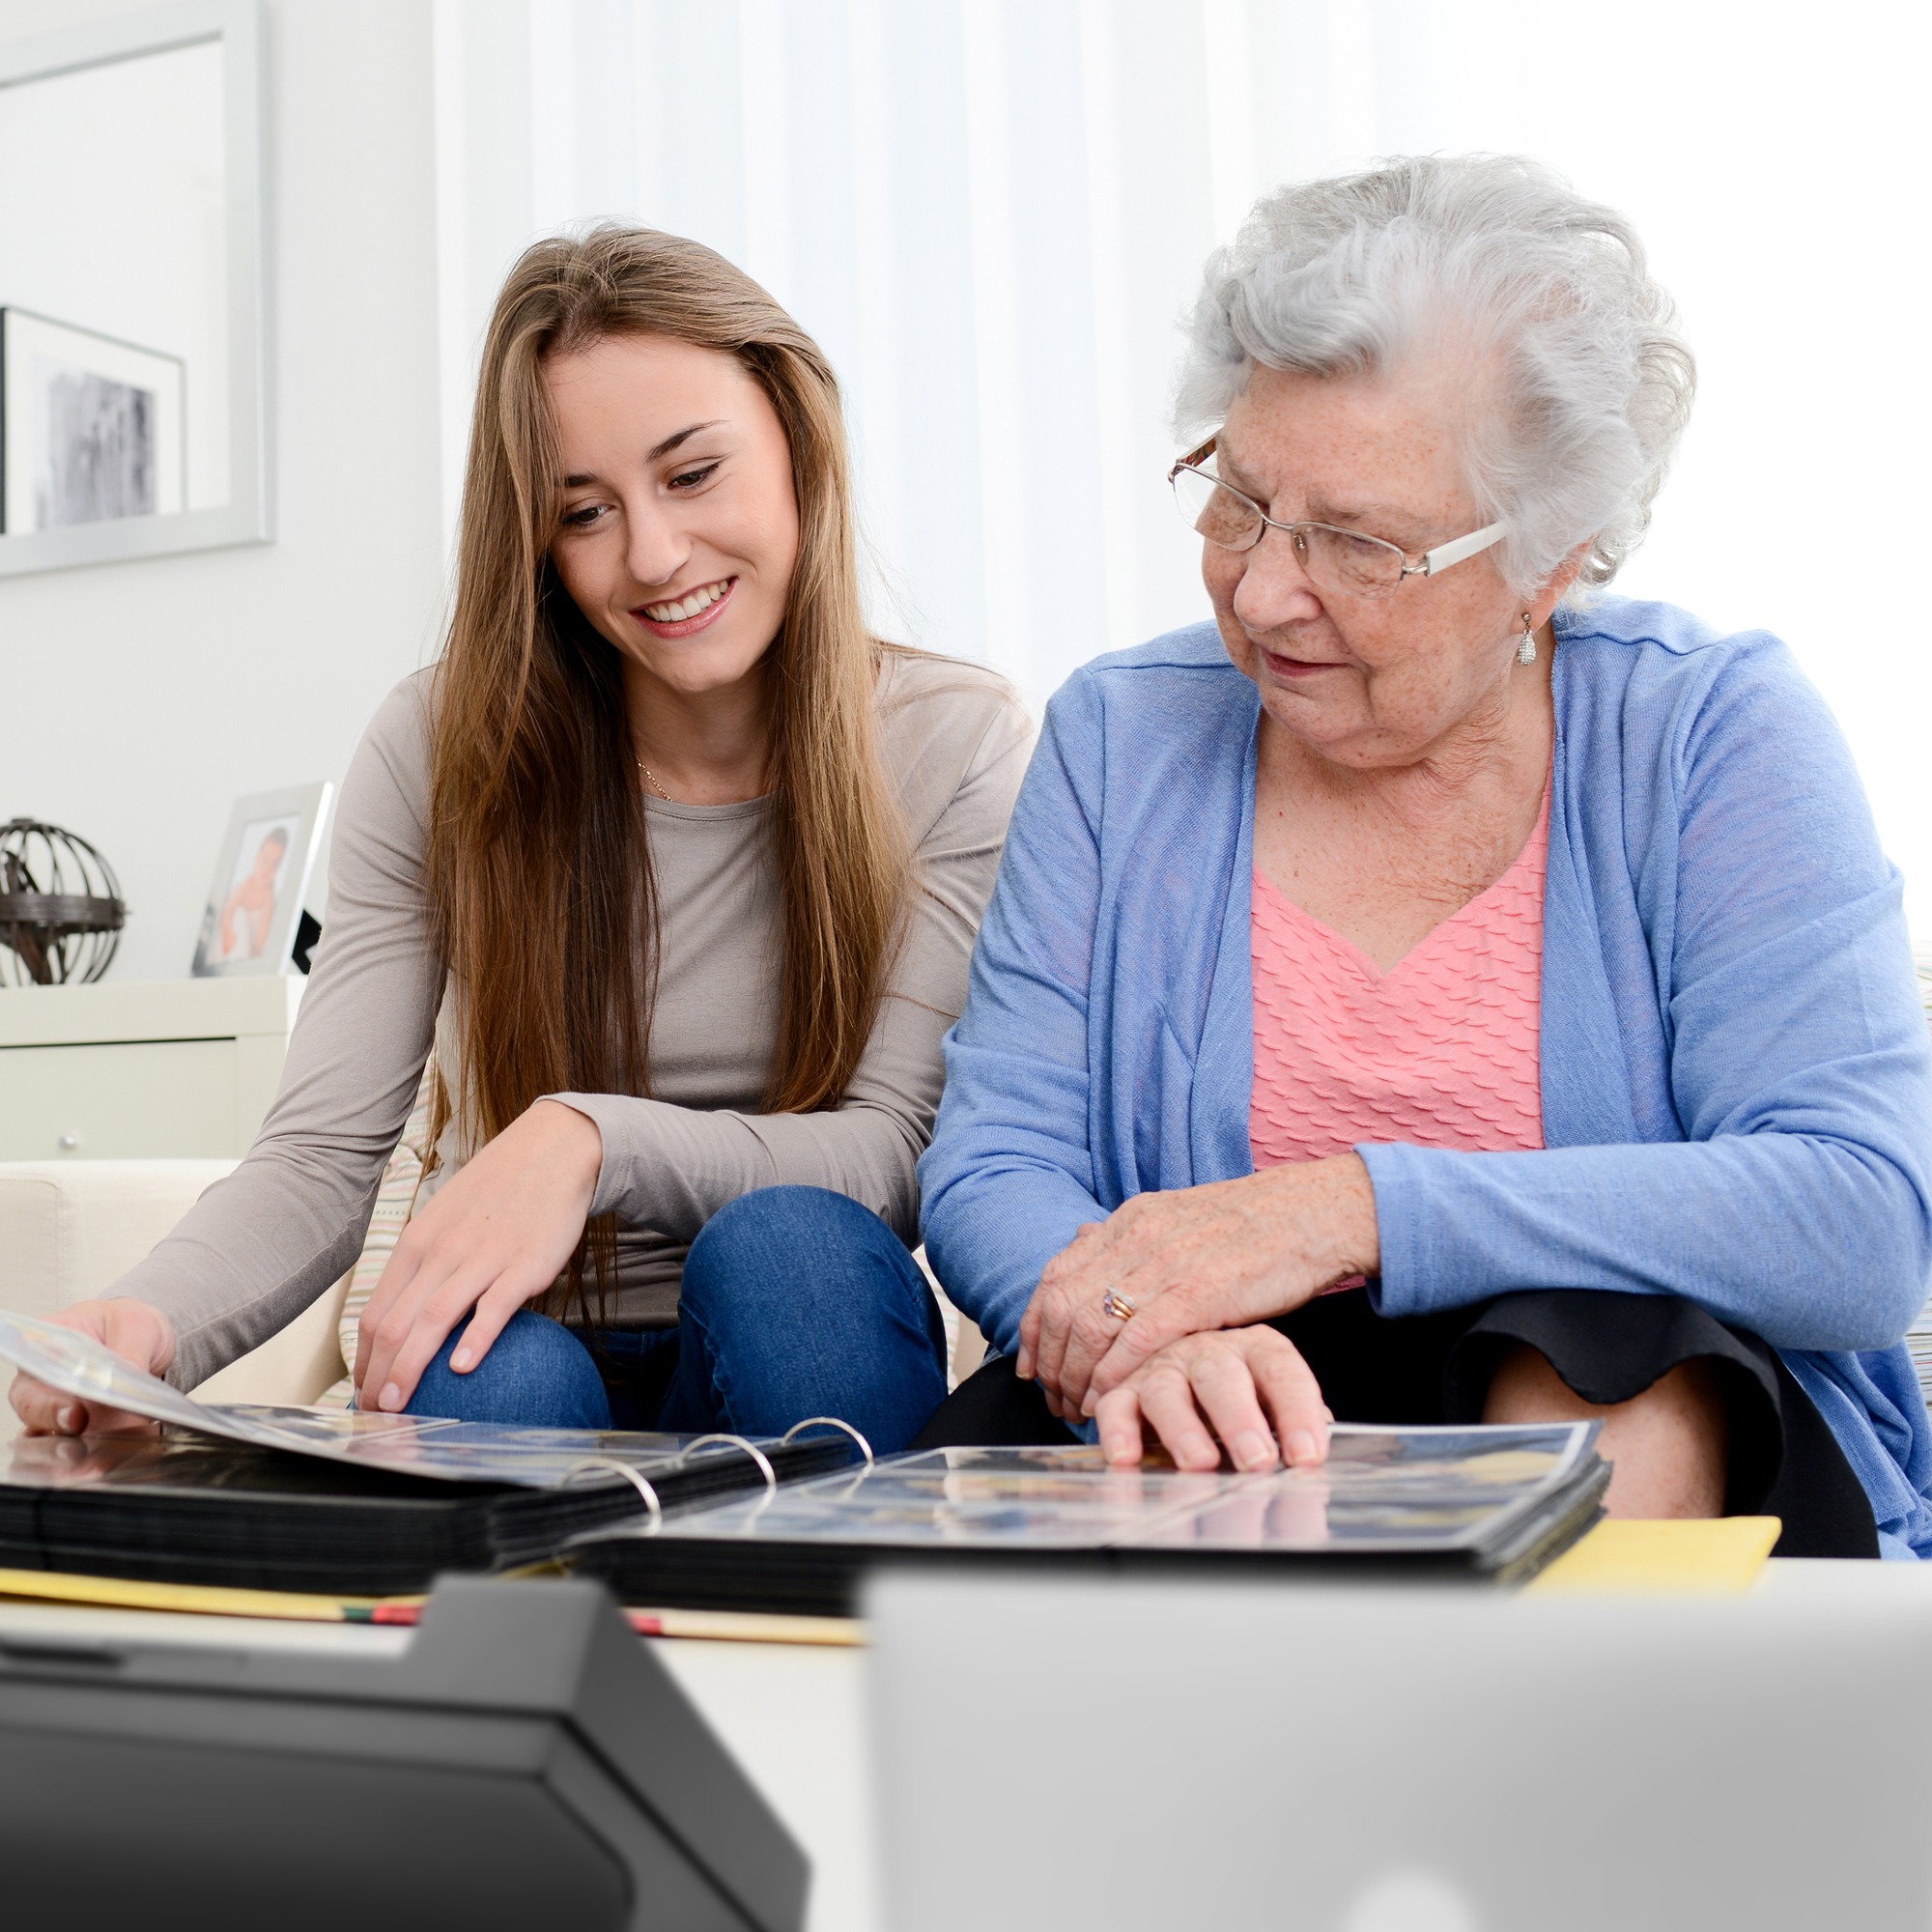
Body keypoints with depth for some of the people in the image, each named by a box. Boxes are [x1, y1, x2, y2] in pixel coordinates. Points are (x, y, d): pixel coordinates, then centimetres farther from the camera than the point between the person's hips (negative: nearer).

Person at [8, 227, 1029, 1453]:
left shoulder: (956, 746, -5)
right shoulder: (444, 752, -2)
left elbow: (901, 1152, -13)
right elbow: (320, 1159, -9)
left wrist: (594, 1141, -32)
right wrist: (151, 1321, -32)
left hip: (798, 1359, 1)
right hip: (516, 1359, 0)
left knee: (778, 1255, -33)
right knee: (484, 1376, -35)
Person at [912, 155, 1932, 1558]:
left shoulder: (1716, 732, -4)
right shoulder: (1119, 740, 4)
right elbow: (991, 1173, -2)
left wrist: (1354, 1210, -25)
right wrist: (1146, 1331, -27)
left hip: (1661, 1438, 0)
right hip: (1223, 1442, 1)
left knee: (1613, 1333, -33)